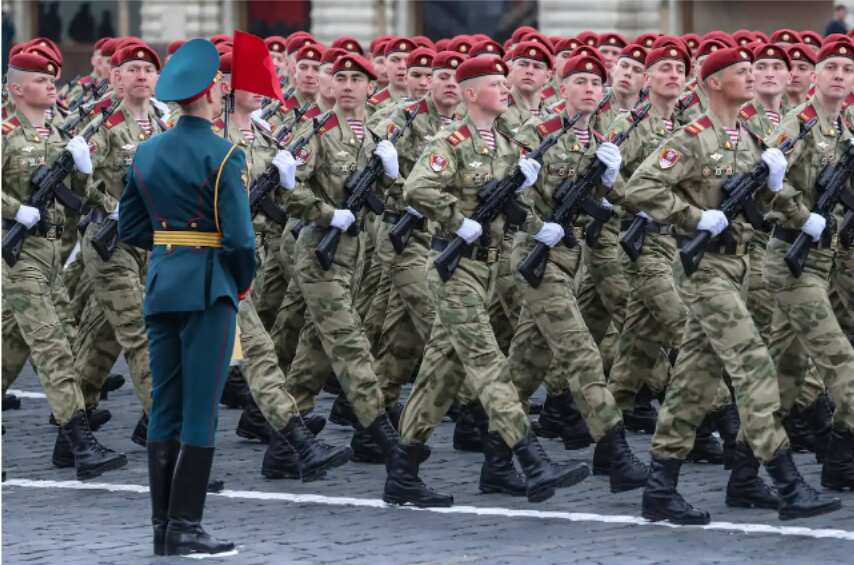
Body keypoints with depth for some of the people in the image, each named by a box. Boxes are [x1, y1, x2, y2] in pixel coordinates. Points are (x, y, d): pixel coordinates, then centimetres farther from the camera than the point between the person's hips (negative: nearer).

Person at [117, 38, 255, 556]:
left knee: (165, 410, 8)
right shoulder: (223, 155, -11)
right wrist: (245, 281, 3)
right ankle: (185, 528, -6)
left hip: (160, 284, 6)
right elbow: (240, 236, -14)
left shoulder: (146, 153, 9)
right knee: (200, 412, -4)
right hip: (209, 289, -6)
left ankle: (162, 527, 8)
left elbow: (131, 230, 12)